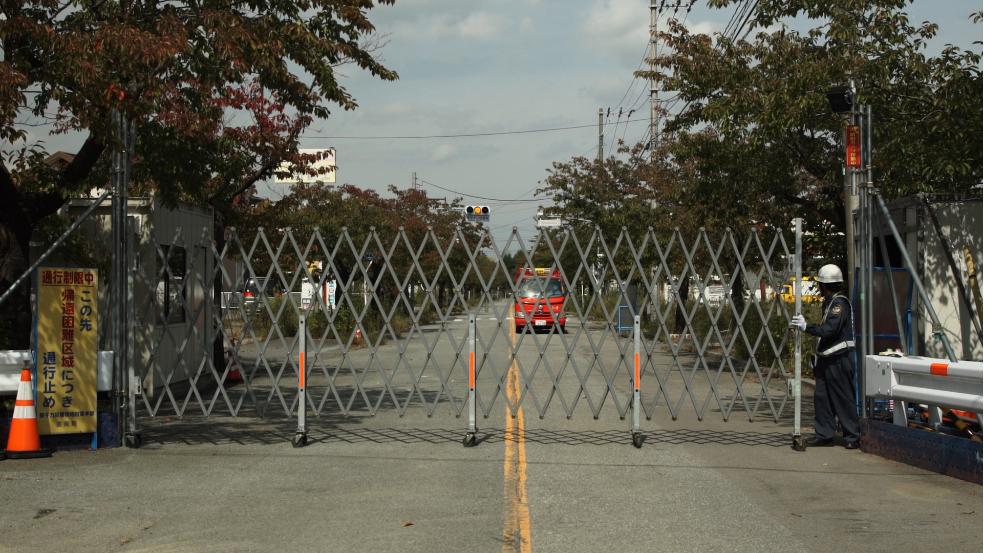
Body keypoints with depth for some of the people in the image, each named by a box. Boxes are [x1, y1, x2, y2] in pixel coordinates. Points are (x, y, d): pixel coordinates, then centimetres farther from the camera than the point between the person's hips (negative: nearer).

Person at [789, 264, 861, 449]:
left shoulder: (840, 303, -14)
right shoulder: (829, 303, 18)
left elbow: (830, 330, -25)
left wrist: (806, 327, -24)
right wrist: (803, 325, 17)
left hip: (839, 359, -10)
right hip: (827, 358, 10)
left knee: (844, 398, -5)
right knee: (821, 397, 9)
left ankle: (852, 436, 0)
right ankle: (824, 434, 14)